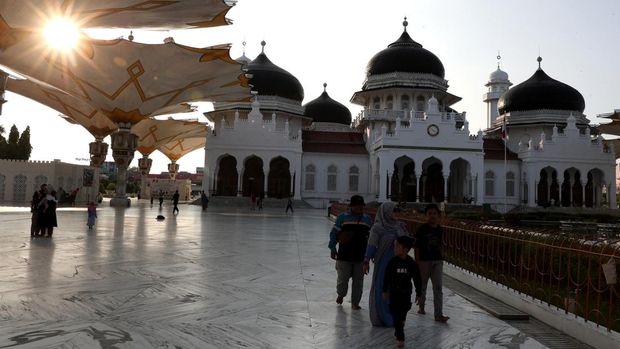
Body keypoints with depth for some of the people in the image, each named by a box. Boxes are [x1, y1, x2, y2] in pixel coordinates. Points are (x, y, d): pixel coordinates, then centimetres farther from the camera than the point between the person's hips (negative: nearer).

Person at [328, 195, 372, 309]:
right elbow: (334, 233, -2)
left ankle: (355, 302, 24)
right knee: (343, 278, 6)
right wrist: (333, 249, -3)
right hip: (344, 256, -3)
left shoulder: (367, 219, 6)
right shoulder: (342, 217, -5)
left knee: (358, 281, 8)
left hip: (360, 257, 3)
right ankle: (340, 294, 36)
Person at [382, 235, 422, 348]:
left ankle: (398, 330, 42)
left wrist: (418, 294, -1)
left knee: (403, 312, 14)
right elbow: (387, 277, -2)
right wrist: (385, 291, 1)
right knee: (396, 314, -4)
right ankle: (400, 337, 3)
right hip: (394, 292, -1)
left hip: (406, 293, 1)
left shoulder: (412, 263, -11)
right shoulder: (392, 262, -11)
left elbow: (417, 279, -4)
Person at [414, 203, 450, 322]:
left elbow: (439, 246, 14)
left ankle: (439, 314, -1)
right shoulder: (422, 229, -10)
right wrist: (417, 262, -13)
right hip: (424, 260, -3)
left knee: (438, 288, -2)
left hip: (437, 261, 3)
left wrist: (440, 259, 15)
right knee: (422, 285, 14)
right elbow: (416, 247, -9)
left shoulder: (440, 230, 4)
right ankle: (421, 306, 36)